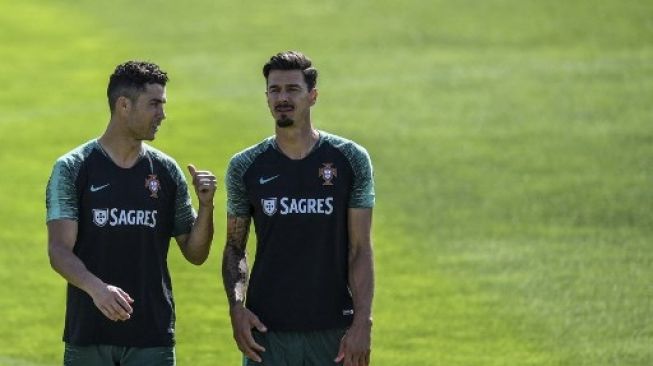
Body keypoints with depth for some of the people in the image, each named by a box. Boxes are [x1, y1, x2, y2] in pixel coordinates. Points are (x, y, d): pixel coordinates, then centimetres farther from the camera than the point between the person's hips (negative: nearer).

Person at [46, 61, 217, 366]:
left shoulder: (166, 171, 8)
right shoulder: (72, 169, -2)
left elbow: (195, 254, 12)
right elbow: (59, 250, -10)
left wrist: (205, 206, -6)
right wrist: (96, 288, -29)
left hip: (152, 340, 2)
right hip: (88, 338, -2)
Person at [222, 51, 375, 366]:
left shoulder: (351, 160, 1)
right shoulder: (245, 167, 4)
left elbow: (360, 249, -1)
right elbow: (235, 247, 10)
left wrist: (362, 322, -10)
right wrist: (236, 307, -7)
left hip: (334, 331, -1)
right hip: (267, 329, 1)